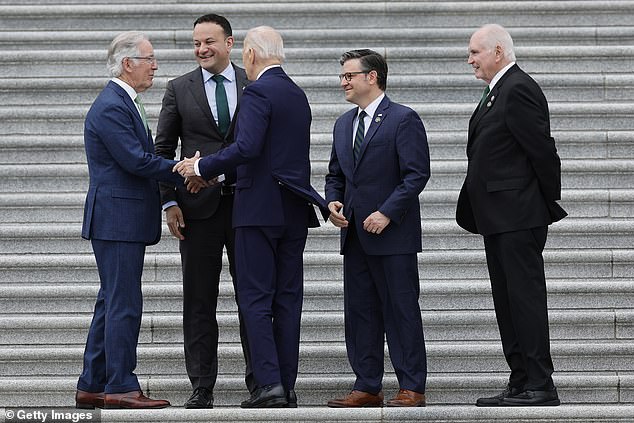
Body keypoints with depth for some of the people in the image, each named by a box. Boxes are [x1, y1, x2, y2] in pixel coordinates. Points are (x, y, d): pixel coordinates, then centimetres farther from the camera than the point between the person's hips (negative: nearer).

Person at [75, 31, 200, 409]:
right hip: (117, 220, -11)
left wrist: (182, 171, 6)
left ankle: (92, 386, 16)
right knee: (124, 305, -8)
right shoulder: (111, 107, -15)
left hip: (125, 222, 11)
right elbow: (137, 161, -21)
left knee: (113, 303, 12)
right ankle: (121, 387, -5)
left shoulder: (125, 103, 18)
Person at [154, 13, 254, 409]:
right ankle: (202, 388, 6)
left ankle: (260, 382, 11)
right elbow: (164, 149, 6)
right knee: (199, 301, 2)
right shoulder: (179, 89, 6)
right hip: (199, 206, 0)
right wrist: (170, 202, -3)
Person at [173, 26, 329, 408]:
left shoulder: (259, 92, -11)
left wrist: (202, 167, -12)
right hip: (295, 209, 7)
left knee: (256, 299, -4)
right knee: (288, 298, 7)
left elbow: (247, 147, -23)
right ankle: (287, 387, 7)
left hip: (260, 208, -7)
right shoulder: (298, 94, 16)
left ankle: (269, 383, -11)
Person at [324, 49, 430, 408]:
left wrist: (387, 213, -18)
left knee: (401, 311, -5)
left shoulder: (404, 119, -7)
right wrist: (333, 201, 3)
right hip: (355, 236, 8)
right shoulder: (344, 124, 17)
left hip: (392, 233, -8)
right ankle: (368, 387, 14)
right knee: (359, 312, 8)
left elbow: (417, 174, -12)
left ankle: (412, 388, -1)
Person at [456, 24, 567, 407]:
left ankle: (541, 386, -7)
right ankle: (521, 384, 15)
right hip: (499, 217, 11)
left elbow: (543, 149, -17)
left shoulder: (519, 90, -14)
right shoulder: (498, 91, 18)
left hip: (518, 216, -11)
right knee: (507, 301, 11)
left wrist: (550, 203, -9)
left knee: (525, 297, -9)